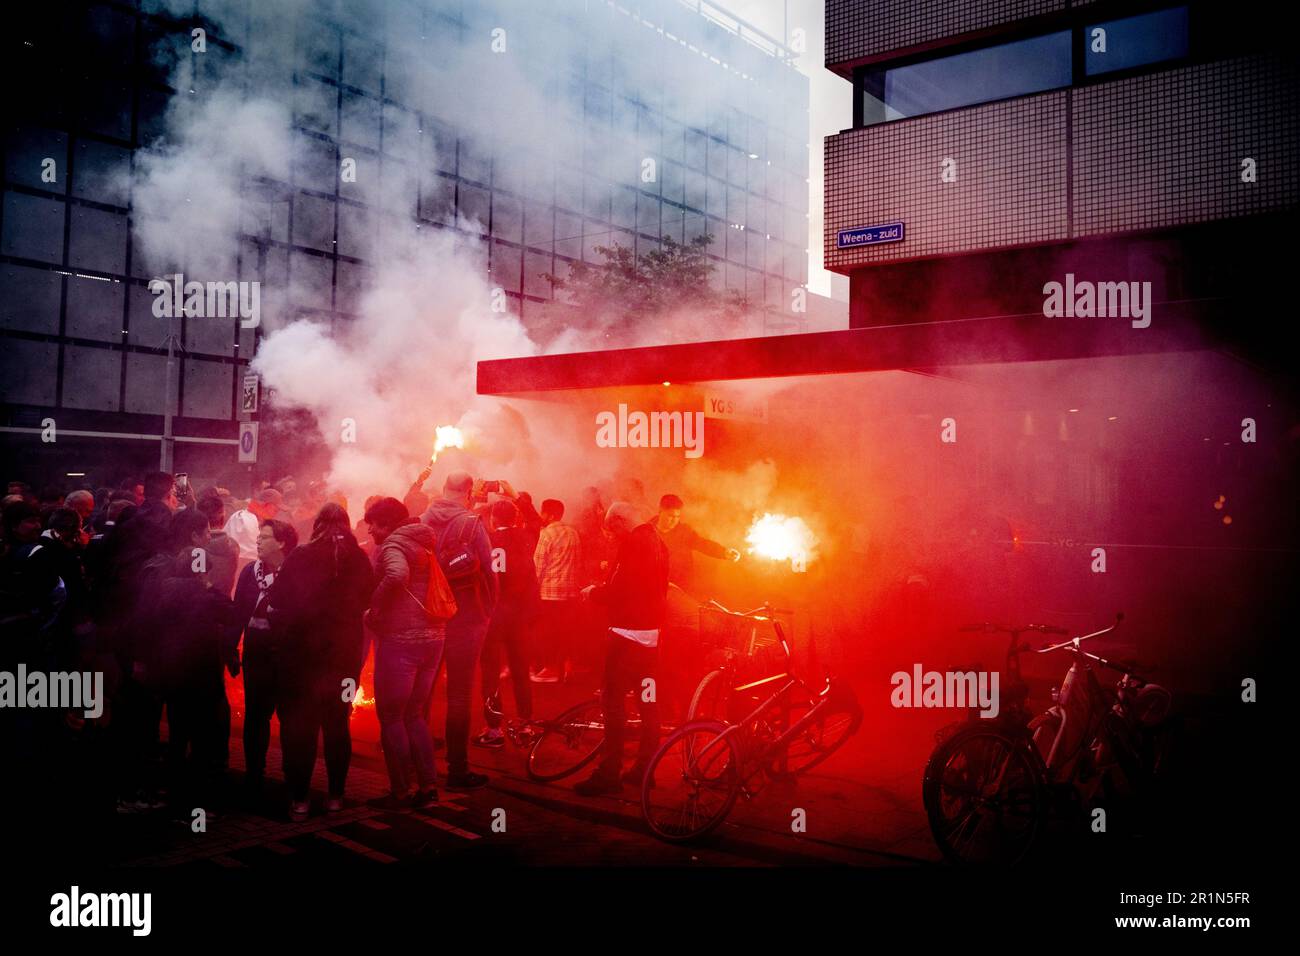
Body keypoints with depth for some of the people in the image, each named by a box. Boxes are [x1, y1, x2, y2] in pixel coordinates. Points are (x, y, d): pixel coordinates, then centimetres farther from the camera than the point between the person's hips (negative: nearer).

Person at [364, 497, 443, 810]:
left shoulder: (393, 545, -9)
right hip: (433, 636, 8)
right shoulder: (423, 544, 17)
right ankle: (428, 787, 15)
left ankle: (399, 793, 8)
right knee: (415, 716, 17)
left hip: (400, 639, -8)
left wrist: (375, 605, -17)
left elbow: (397, 575, -32)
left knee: (391, 717, 3)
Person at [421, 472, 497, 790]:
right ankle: (457, 770, 7)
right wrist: (488, 608, 2)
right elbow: (487, 570, -13)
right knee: (460, 692, 2)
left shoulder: (424, 521, 1)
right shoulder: (470, 523, -13)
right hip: (465, 616, -5)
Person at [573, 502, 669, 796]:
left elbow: (619, 592, -20)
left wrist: (593, 591, -1)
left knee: (613, 699, -5)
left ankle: (609, 773, -3)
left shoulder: (632, 543, -16)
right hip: (652, 630, 10)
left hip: (628, 629, -10)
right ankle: (645, 767, 19)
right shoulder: (658, 542, 13)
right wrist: (605, 589, 17)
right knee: (647, 698, 12)